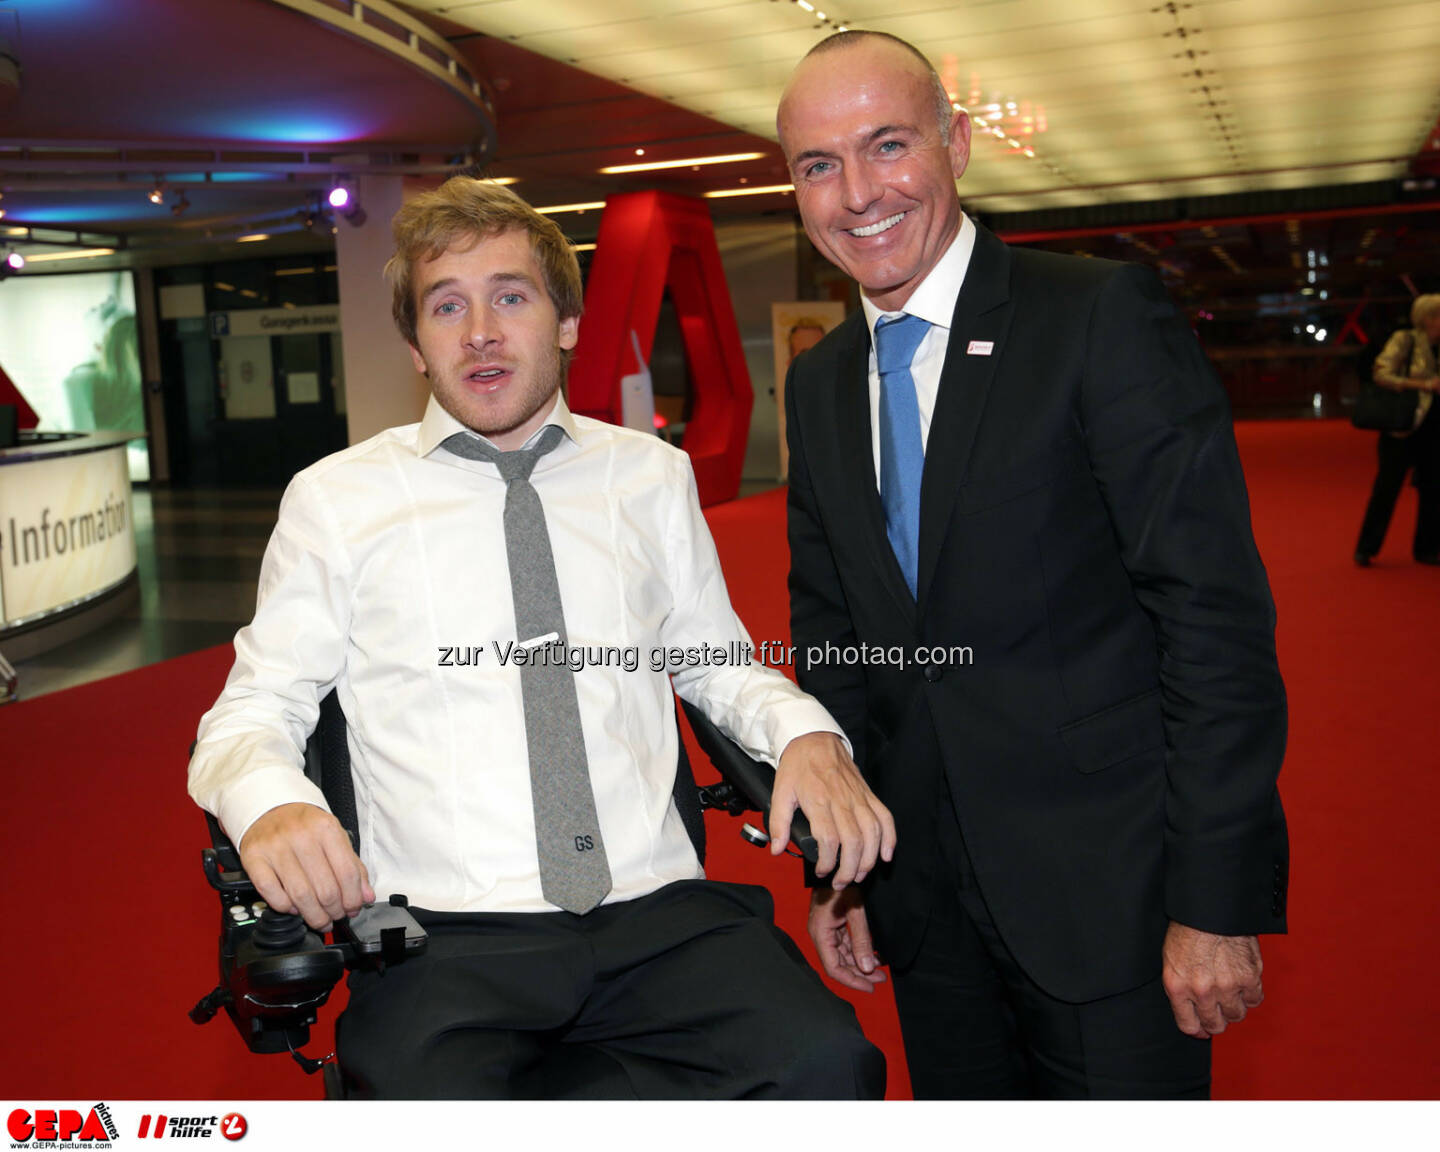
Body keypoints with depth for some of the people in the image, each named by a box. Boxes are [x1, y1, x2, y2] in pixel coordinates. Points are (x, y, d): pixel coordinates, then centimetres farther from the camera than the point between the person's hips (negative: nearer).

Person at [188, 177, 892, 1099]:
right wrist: (269, 803, -14)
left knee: (824, 1063, -25)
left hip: (660, 914, 3)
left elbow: (716, 663, 22)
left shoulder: (655, 477, 15)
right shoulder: (335, 499, 9)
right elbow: (254, 711, 10)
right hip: (447, 937, -2)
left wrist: (805, 732, 0)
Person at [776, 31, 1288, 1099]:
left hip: (1108, 889, -5)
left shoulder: (1105, 315, -11)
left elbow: (1216, 612, -15)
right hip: (922, 897, 5)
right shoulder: (818, 383, 7)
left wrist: (1219, 897, -16)